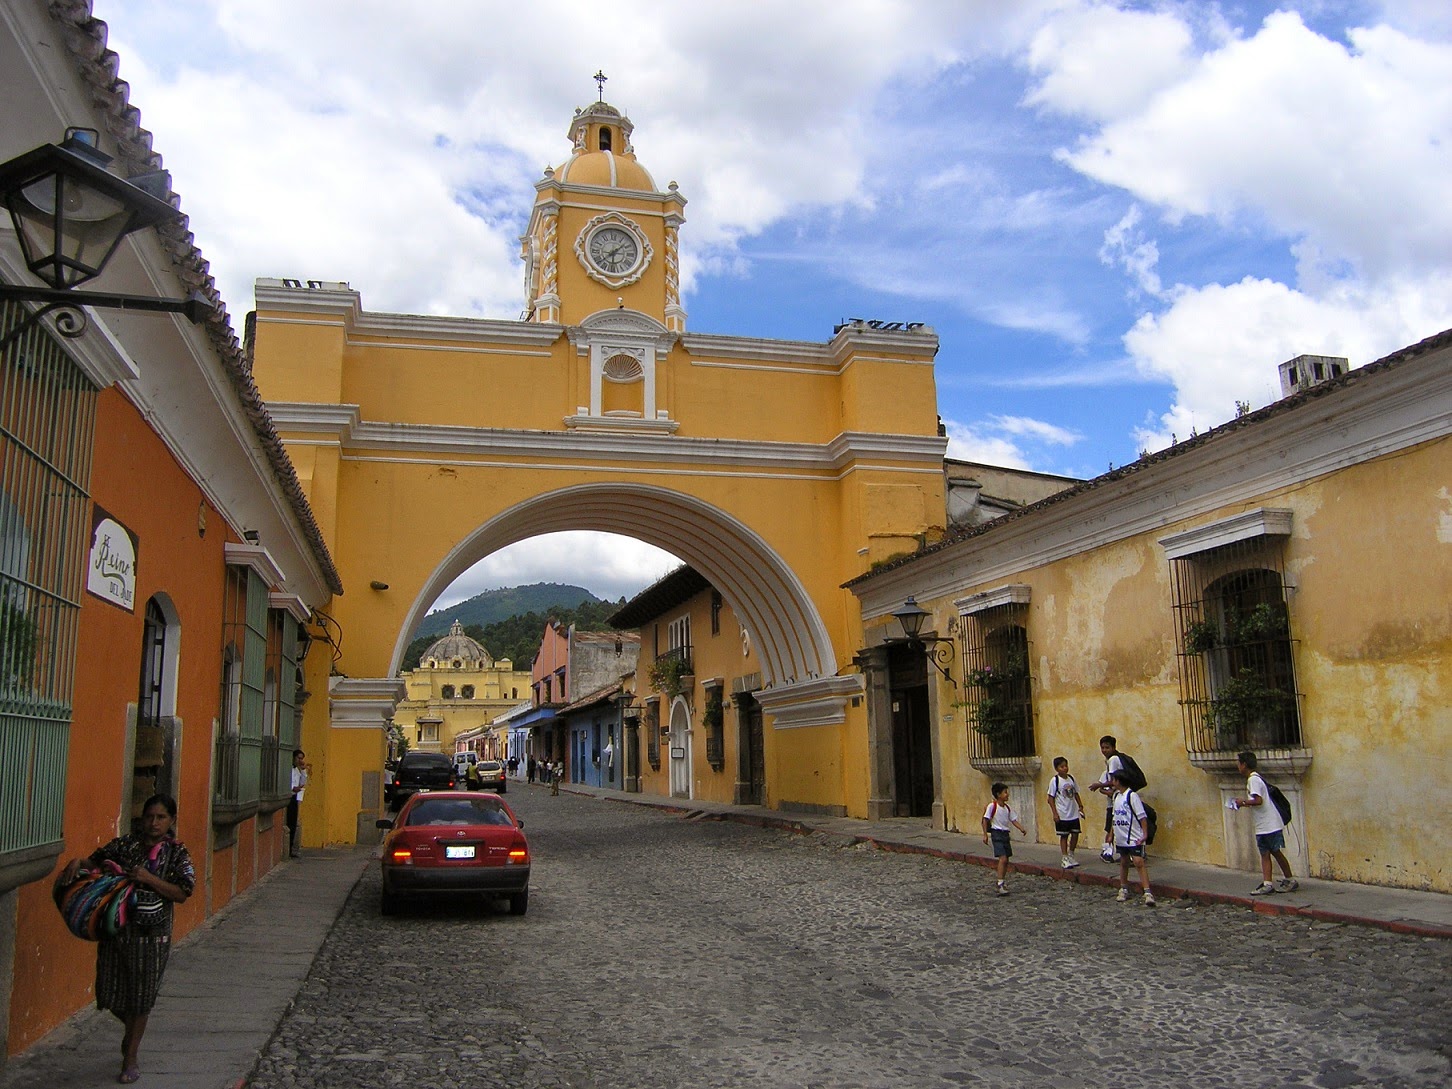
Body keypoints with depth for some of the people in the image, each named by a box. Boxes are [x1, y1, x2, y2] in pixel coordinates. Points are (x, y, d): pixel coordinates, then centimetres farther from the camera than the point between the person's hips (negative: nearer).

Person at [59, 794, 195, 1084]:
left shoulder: (176, 854, -6)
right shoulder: (126, 844, 1)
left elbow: (181, 894, -11)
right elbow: (96, 861, 13)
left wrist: (149, 879, -21)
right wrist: (78, 862, -9)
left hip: (150, 935, -3)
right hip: (115, 928, 3)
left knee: (140, 995, 5)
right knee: (109, 992, 9)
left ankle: (131, 1057, 23)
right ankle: (133, 1031, 41)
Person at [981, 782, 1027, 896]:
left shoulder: (1008, 807, 8)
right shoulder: (992, 806, -11)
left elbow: (1013, 820, 12)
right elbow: (985, 820, -9)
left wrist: (1022, 829, -4)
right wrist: (985, 834, -12)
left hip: (1006, 834, 7)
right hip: (997, 834, -7)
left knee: (1006, 860, 10)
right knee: (1003, 858, -17)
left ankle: (1002, 882, 22)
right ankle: (1000, 885, -17)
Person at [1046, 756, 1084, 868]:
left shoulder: (1071, 778, 7)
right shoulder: (1054, 781, -9)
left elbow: (1076, 794, 17)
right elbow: (1051, 798, -9)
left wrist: (1080, 807, 9)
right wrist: (1055, 813, -13)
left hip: (1074, 814, 5)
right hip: (1062, 815, -5)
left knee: (1075, 834, 7)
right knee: (1064, 836, 1)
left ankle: (1071, 855, 25)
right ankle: (1064, 859, 9)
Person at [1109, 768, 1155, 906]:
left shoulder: (1132, 795, -14)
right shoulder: (1116, 795, 10)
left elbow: (1142, 816, -15)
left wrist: (1145, 834, -20)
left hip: (1134, 838, -8)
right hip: (1121, 838, 8)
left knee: (1139, 863, -14)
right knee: (1123, 863, 17)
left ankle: (1148, 893, -16)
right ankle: (1124, 890, 28)